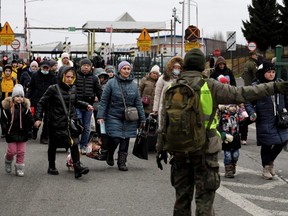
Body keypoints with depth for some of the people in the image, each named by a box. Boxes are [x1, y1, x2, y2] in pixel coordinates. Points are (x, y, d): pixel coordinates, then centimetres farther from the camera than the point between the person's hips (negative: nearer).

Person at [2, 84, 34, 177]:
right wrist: (5, 130, -9)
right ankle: (8, 162, 32)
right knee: (12, 151, 1)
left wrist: (27, 129, -5)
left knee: (21, 152, 5)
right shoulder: (7, 106, -7)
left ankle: (19, 169, 17)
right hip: (11, 133, -2)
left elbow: (30, 120, 2)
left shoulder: (25, 106, -2)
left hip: (22, 134, 2)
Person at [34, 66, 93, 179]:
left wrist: (86, 105, 7)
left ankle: (77, 167, -12)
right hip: (56, 122, -3)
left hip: (71, 121, 3)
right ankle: (51, 167, 27)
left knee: (74, 143, -11)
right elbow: (42, 103, -5)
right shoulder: (53, 89, -9)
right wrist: (38, 118, -10)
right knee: (53, 145, 10)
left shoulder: (73, 89, 6)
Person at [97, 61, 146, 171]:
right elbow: (104, 101, -2)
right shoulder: (111, 83, -4)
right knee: (115, 139, -9)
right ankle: (109, 155, 22)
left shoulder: (134, 85, 7)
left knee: (125, 140, 4)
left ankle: (122, 162, 18)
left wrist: (142, 119, 8)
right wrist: (100, 116, -9)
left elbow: (138, 103, 10)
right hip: (114, 116, -3)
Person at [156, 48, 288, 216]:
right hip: (204, 149, -4)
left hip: (179, 150, 4)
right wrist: (274, 88, -10)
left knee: (182, 195, 16)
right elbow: (241, 94, -12)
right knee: (204, 196, 5)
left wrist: (161, 148, 13)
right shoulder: (209, 86, -10)